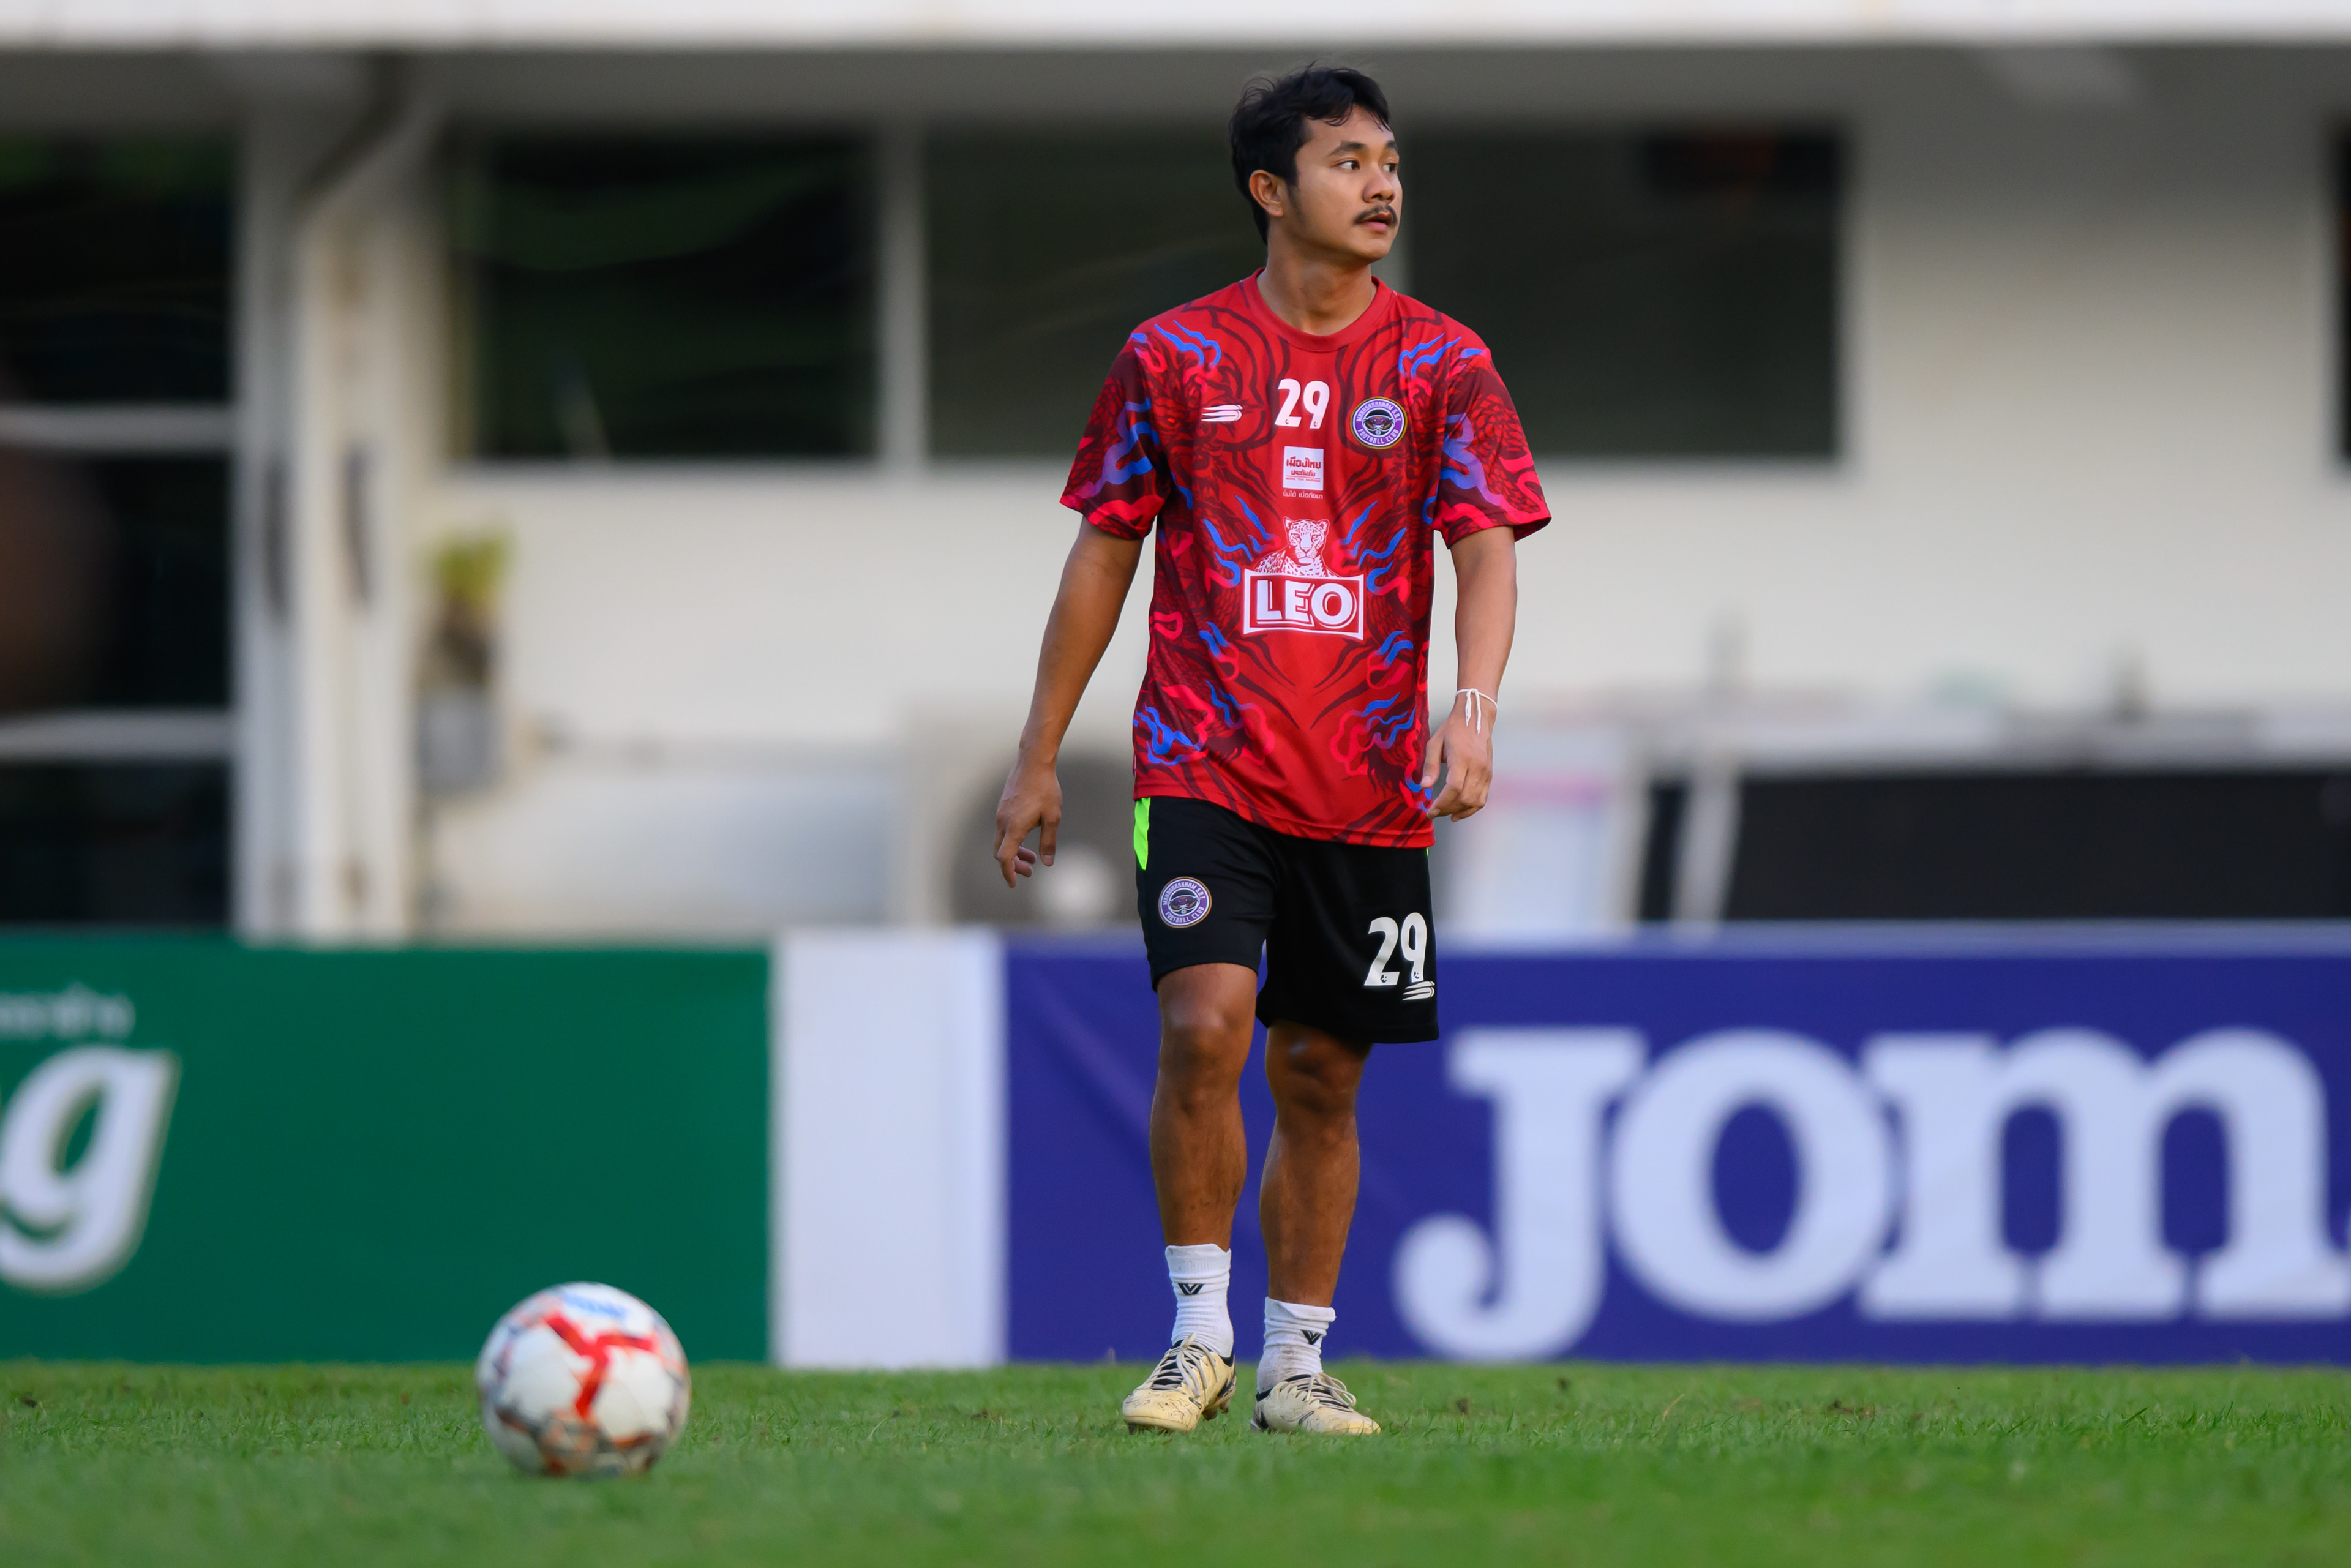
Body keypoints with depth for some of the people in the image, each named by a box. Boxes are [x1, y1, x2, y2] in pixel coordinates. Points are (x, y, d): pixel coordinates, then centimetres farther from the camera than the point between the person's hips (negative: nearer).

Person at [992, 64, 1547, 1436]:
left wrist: (1475, 708, -24)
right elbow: (1104, 552, 9)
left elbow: (1488, 550, -5)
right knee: (1204, 1026, -19)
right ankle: (1201, 1336, -8)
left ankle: (1296, 1366, 17)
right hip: (1205, 767, -1)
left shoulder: (1442, 366, 3)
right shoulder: (1176, 358, 2)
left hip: (1369, 789, 2)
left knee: (1321, 1075, 7)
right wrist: (1039, 758, 8)